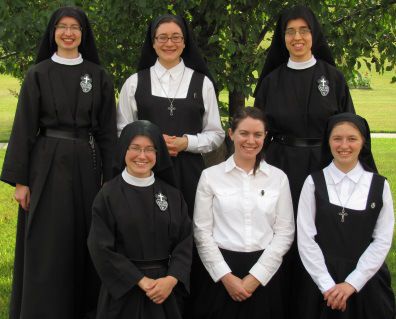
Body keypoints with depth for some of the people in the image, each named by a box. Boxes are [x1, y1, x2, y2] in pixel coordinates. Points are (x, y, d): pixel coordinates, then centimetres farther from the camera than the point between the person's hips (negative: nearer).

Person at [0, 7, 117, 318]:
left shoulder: (99, 76, 5)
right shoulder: (38, 74, 0)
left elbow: (107, 130, 6)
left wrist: (110, 178, 0)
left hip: (86, 165, 2)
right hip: (47, 166, -2)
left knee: (84, 241, 7)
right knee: (46, 246, 1)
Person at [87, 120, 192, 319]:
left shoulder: (172, 195, 5)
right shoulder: (108, 195, -5)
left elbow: (185, 241, 1)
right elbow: (101, 248, -10)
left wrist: (171, 279, -14)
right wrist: (141, 280, -14)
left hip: (165, 288, 3)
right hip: (123, 289, -3)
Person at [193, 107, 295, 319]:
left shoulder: (278, 178, 4)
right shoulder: (211, 176, 0)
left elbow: (285, 232, 1)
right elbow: (202, 232, -1)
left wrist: (255, 277, -7)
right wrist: (227, 276, -8)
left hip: (264, 274, 1)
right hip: (220, 273, -1)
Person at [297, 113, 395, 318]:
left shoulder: (379, 185, 0)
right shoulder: (313, 183, -2)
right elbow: (305, 238, -6)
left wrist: (352, 283, -11)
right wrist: (328, 285, -11)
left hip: (366, 280, 1)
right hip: (322, 283, -1)